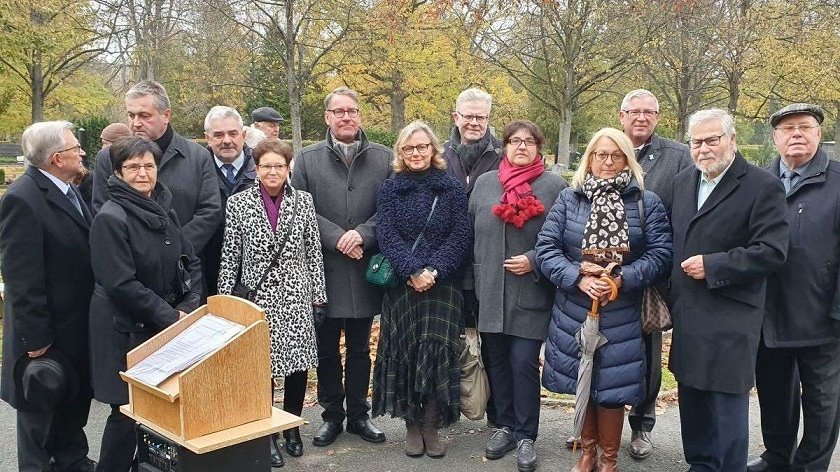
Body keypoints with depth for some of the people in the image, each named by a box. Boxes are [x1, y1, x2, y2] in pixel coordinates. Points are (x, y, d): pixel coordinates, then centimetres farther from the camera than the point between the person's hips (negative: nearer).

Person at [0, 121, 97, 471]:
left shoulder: (67, 190, 4)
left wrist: (93, 315, 9)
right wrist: (35, 337, -20)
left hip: (79, 324, 9)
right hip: (48, 333, -8)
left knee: (75, 400, 23)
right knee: (41, 407, 12)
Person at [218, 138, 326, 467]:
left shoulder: (303, 201, 3)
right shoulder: (238, 203, -1)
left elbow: (314, 253, 5)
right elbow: (230, 256, 0)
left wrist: (318, 295, 3)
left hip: (296, 296, 2)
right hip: (257, 296, -1)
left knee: (299, 364, 7)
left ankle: (292, 427, 28)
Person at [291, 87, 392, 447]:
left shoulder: (382, 157, 3)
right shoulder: (308, 158, 2)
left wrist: (363, 234, -16)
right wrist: (337, 238, -15)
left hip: (365, 269, 1)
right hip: (324, 270, 0)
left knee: (360, 349, 13)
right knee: (327, 349, 10)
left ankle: (358, 414, 27)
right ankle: (332, 415, 25)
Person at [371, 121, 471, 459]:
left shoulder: (452, 188, 5)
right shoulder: (390, 189, 6)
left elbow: (461, 237, -2)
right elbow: (387, 236, -4)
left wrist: (434, 271, -15)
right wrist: (413, 272, -17)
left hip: (442, 285, 0)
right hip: (401, 285, 1)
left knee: (436, 352, -3)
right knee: (405, 353, 3)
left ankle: (431, 426, 11)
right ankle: (412, 425, 16)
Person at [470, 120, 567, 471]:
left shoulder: (555, 186, 0)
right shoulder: (484, 183, 9)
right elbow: (470, 233, 12)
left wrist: (534, 261, -13)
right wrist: (476, 277, 8)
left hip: (531, 294, -3)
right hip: (490, 292, 4)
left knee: (523, 364, -3)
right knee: (497, 361, 11)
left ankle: (526, 436, 13)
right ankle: (505, 426, 27)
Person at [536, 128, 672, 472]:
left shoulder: (646, 202, 0)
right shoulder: (568, 199, 3)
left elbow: (660, 253, -6)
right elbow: (546, 248, -3)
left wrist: (622, 278, -20)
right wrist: (578, 278, -17)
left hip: (621, 316, -2)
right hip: (575, 310, 2)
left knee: (611, 388, 3)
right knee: (582, 383, 14)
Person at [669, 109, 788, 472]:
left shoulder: (762, 186, -9)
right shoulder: (683, 182, 11)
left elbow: (772, 251, -15)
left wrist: (712, 266, -18)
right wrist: (669, 294, 10)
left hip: (729, 320, -6)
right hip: (687, 316, 6)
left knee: (726, 406, 2)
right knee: (692, 400, 17)